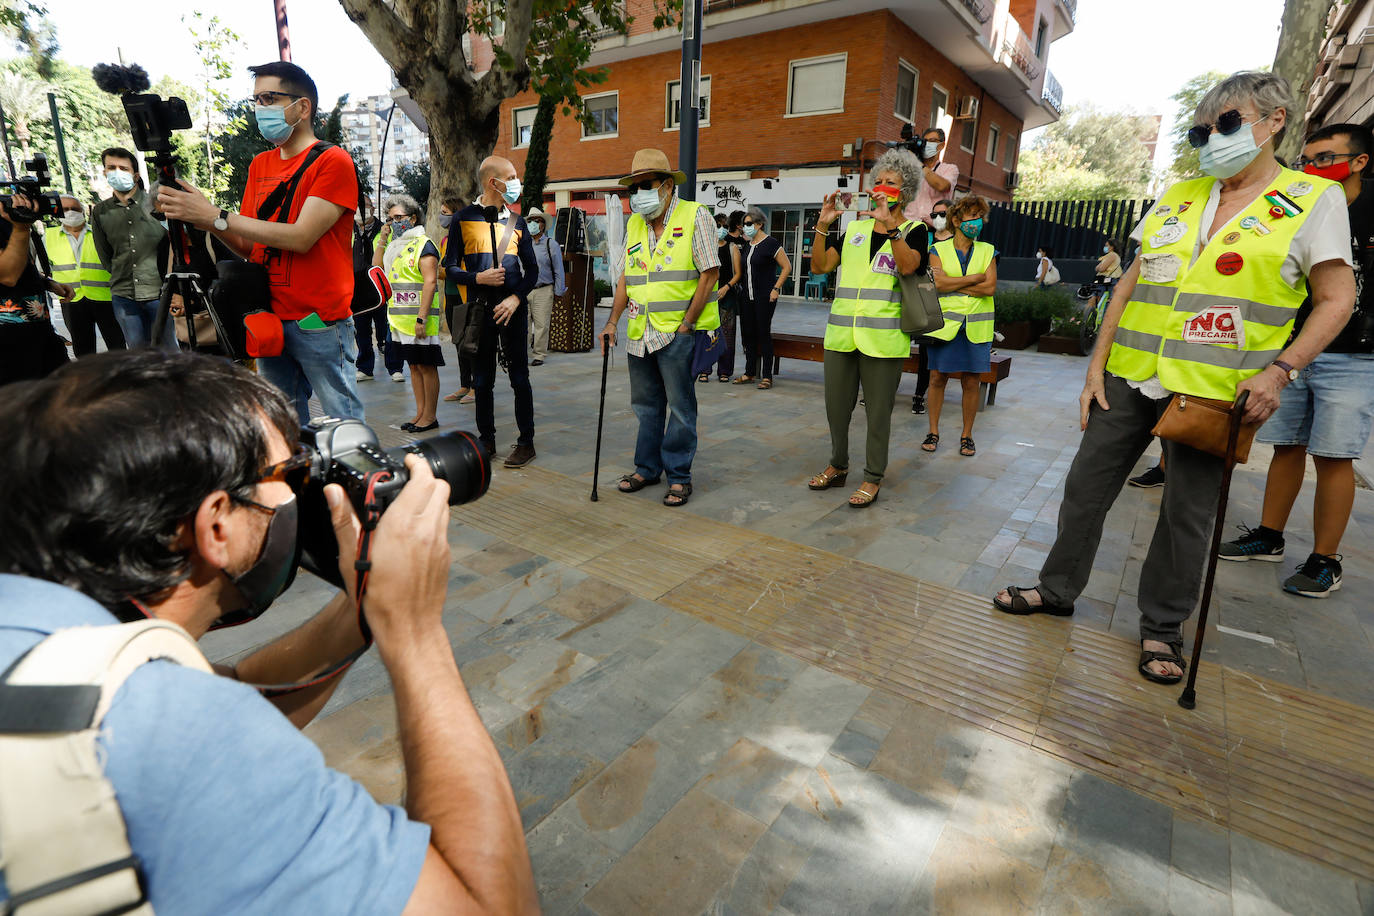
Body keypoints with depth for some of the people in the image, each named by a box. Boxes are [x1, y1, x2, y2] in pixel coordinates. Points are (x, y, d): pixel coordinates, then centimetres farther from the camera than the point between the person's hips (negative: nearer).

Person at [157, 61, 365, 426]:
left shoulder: (332, 161, -4)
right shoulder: (260, 165, 19)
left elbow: (300, 237, -14)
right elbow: (248, 246, 16)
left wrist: (215, 215, -13)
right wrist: (198, 216, -1)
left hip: (320, 323, -7)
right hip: (270, 321, 7)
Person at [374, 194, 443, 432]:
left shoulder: (423, 244, -8)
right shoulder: (394, 245, 18)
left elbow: (430, 282, -16)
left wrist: (421, 318, -22)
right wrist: (382, 241, 11)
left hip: (418, 319, -8)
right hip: (399, 319, 8)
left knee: (426, 366, -2)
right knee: (413, 365, 12)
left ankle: (430, 416, 4)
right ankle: (420, 413, 19)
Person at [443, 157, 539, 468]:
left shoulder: (516, 221, 10)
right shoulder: (464, 218, 4)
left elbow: (532, 269, 9)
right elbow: (451, 267, 4)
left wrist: (516, 297, -6)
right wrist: (478, 278, -14)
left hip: (513, 309, 1)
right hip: (480, 310, 0)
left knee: (519, 377, 1)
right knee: (482, 379, 7)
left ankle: (526, 441, 9)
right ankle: (486, 440, 19)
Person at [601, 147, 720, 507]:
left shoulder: (695, 216, -4)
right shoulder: (634, 223, 15)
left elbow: (709, 274, -9)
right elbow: (626, 277, 18)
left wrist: (686, 325, -13)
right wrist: (612, 322, 8)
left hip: (678, 332, -6)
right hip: (639, 331, 6)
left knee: (680, 406, 0)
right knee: (646, 404, 13)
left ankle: (678, 475, 10)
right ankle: (647, 467, 26)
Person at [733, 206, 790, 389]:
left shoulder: (771, 243, -8)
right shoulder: (747, 245, 13)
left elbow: (787, 267, -8)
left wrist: (776, 289, -13)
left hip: (765, 297, -7)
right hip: (747, 297, 7)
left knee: (764, 334, -4)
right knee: (748, 334, 9)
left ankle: (766, 376, 3)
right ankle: (750, 373, 19)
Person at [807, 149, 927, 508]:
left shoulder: (914, 230, 5)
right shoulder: (854, 227, 14)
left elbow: (907, 266, -17)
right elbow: (820, 266, 4)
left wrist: (889, 224, -24)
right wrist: (823, 225, -6)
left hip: (883, 339, -4)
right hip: (841, 334, 4)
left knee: (878, 411, 2)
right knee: (836, 406, 11)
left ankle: (873, 478, 15)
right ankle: (838, 467, 28)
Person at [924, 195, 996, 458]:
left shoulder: (987, 251, 10)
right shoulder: (939, 249, 5)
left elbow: (990, 288, -5)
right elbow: (939, 283, -12)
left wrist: (952, 283, -9)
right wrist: (975, 278, -9)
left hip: (976, 326, 2)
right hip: (945, 323, -1)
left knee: (970, 382, 3)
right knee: (938, 377, 0)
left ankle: (966, 435, 14)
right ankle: (933, 431, 12)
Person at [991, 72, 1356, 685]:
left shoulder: (1315, 200, 2)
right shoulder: (1177, 198, 12)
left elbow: (1336, 300, 1)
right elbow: (1130, 285, 10)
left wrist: (1280, 368, -15)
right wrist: (1096, 367, 3)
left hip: (1211, 389, -3)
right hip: (1131, 377, 4)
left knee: (1188, 511, 5)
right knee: (1086, 484, 6)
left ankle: (1163, 627, 22)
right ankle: (1058, 588, 22)